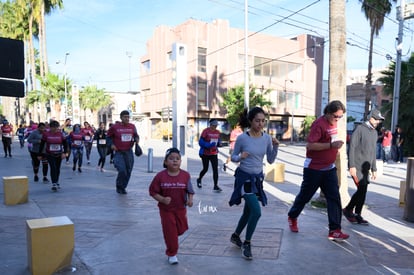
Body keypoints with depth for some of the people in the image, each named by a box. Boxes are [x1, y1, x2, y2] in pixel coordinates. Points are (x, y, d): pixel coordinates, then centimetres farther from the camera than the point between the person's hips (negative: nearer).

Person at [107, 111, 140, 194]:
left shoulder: (132, 126, 4)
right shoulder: (115, 127, -4)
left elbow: (136, 135, 18)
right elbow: (109, 136, 10)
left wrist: (137, 139, -3)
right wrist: (112, 144, -4)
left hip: (129, 151, 4)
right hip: (119, 152, -4)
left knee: (128, 171, 9)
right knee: (122, 170, -16)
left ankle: (123, 187, 30)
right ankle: (119, 187, 9)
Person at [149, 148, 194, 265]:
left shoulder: (185, 175, -11)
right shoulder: (160, 176, -15)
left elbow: (190, 191, -1)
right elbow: (153, 191, -9)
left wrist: (190, 200, -20)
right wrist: (162, 199, -24)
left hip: (180, 209, 2)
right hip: (166, 209, -2)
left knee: (181, 229, 15)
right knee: (170, 232, 4)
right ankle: (172, 254, 25)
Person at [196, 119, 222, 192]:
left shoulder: (217, 132, 5)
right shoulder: (206, 131, -12)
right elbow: (200, 142, -15)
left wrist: (218, 143, -7)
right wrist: (208, 145, -28)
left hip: (214, 154, 4)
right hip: (205, 154, -4)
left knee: (215, 169, -6)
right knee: (205, 169, 8)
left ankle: (216, 186, -3)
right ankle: (199, 179, 36)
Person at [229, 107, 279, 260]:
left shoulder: (267, 138, -2)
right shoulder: (242, 138, -14)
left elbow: (270, 160, 4)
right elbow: (233, 157, -4)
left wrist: (276, 147, -11)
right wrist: (241, 157, -25)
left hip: (258, 178, 6)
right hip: (244, 177, -5)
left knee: (248, 212, 16)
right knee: (256, 211, -16)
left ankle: (235, 236, 41)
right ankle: (246, 244, 6)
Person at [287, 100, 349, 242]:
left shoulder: (333, 123, 8)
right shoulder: (319, 124, -18)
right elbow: (310, 145, -25)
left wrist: (336, 145, 8)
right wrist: (331, 145, -27)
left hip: (329, 168, 7)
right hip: (314, 168, -7)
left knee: (334, 198, -1)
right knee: (305, 195, 9)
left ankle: (334, 230, 4)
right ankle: (292, 217, 33)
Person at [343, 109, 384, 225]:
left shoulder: (375, 132, 16)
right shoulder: (360, 129, -7)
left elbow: (373, 152, 21)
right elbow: (352, 147, -11)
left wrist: (374, 169, 19)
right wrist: (352, 166, -16)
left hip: (366, 167, 7)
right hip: (357, 166, -7)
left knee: (362, 191, 6)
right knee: (362, 189, -12)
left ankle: (357, 215, 15)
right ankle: (348, 210, 6)